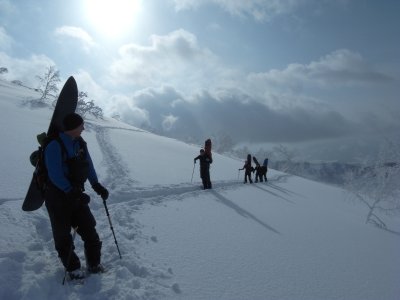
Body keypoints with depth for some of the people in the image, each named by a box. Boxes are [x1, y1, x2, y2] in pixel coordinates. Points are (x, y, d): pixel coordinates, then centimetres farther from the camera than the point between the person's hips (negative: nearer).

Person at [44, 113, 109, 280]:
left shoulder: (80, 143, 2)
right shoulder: (55, 146, -21)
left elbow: (88, 165, 5)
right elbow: (55, 175, -27)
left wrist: (96, 185, -6)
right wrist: (70, 191, -35)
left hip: (76, 194, 6)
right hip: (58, 197, -6)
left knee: (89, 229, 7)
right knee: (63, 235, 8)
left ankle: (94, 263, 21)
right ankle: (72, 268, 24)